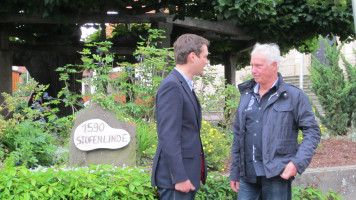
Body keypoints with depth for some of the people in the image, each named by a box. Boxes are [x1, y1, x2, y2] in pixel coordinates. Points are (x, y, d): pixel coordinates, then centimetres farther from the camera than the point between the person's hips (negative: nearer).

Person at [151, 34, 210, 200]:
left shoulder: (185, 85, 15)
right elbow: (169, 137, -20)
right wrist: (180, 177, -21)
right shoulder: (172, 86, -15)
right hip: (178, 174, -9)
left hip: (189, 173, 9)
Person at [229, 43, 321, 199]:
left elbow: (312, 132, -3)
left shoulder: (294, 96, -1)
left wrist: (298, 163, -15)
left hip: (276, 175, -4)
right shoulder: (247, 94, 13)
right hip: (247, 174, 4)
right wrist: (234, 172, 13)